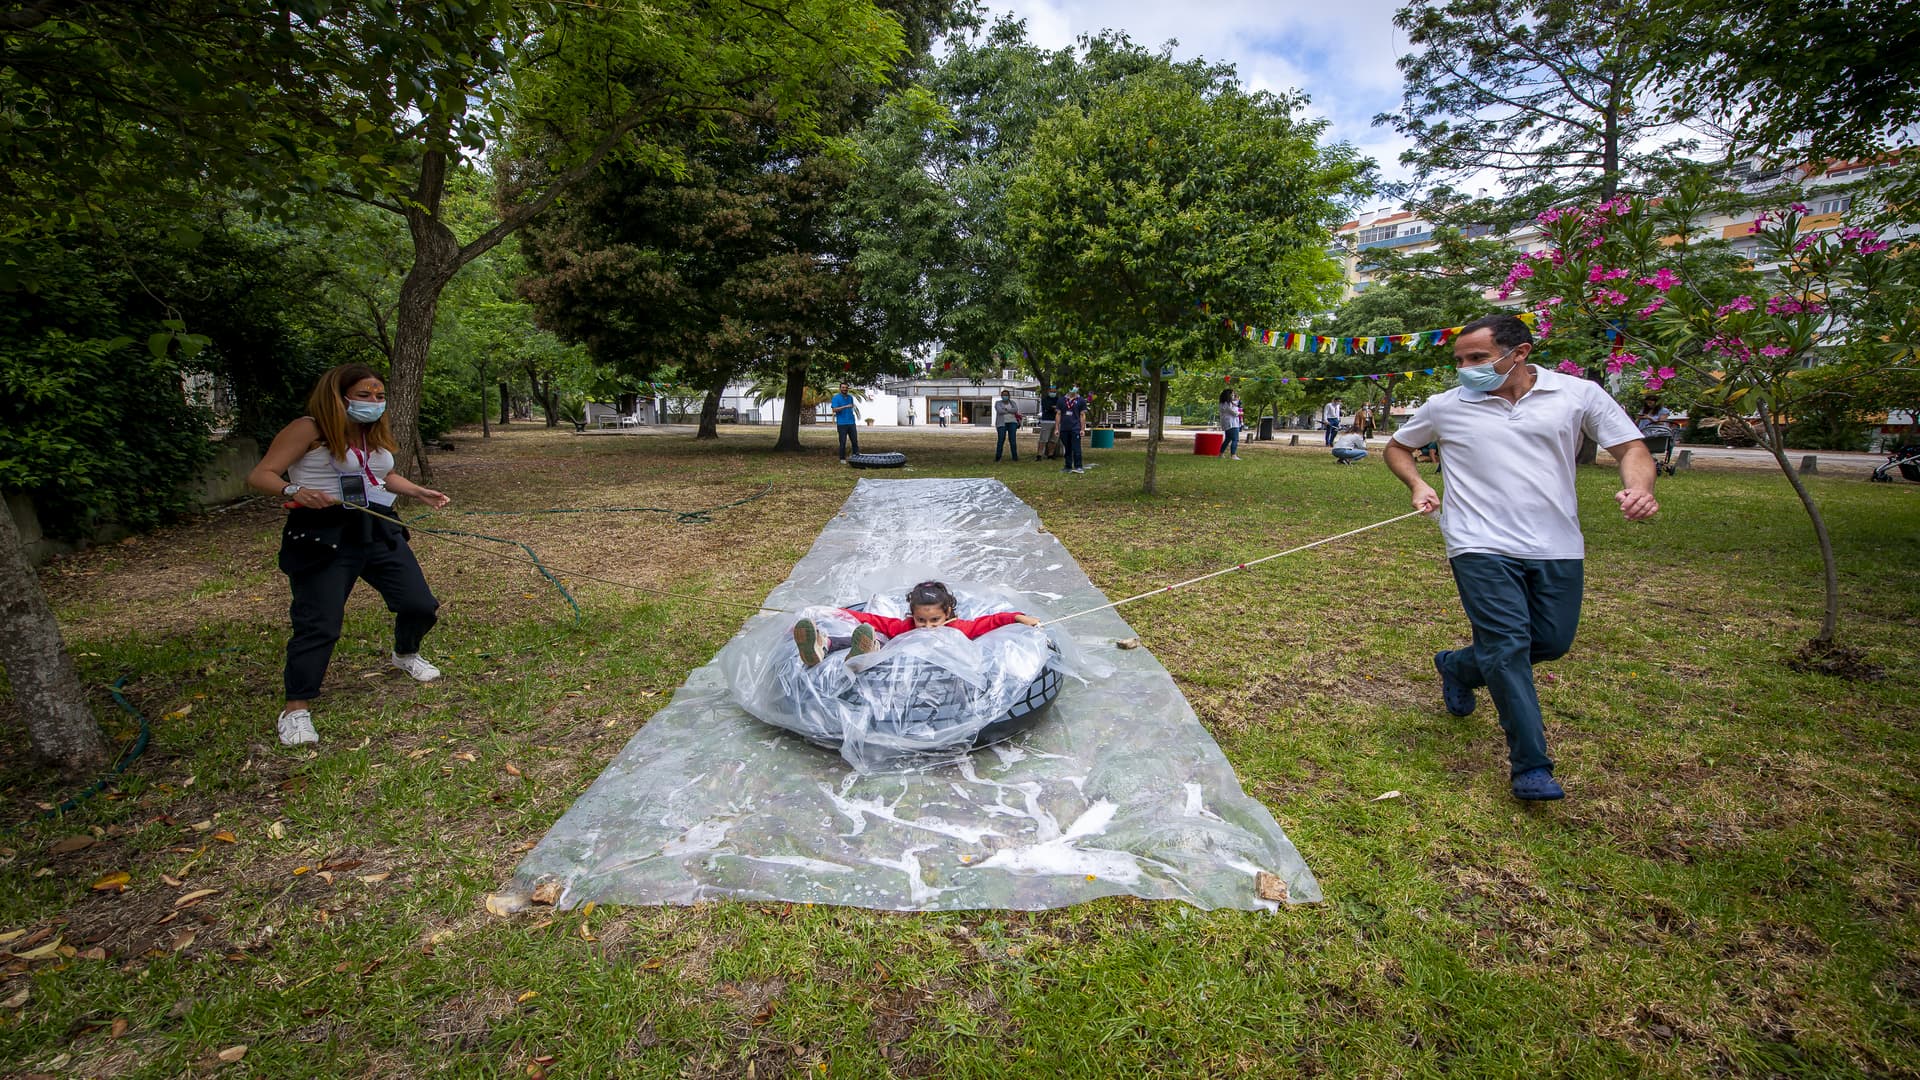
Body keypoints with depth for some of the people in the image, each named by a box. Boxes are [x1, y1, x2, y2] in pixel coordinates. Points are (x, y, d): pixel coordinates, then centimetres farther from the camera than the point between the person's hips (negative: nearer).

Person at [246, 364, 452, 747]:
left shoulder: (376, 433, 12)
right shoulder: (308, 429, -8)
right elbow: (260, 476, -12)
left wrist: (420, 492, 15)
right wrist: (295, 491, -31)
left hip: (378, 530, 6)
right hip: (324, 536, -6)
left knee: (420, 605, 6)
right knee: (319, 625, -7)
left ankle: (405, 654, 37)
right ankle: (296, 709, 7)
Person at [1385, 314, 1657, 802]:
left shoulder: (1579, 394, 3)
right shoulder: (1445, 407, 3)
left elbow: (1630, 447, 4)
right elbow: (1397, 446, 16)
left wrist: (1637, 487, -18)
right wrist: (1417, 484, -3)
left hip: (1557, 548, 3)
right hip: (1482, 547, -2)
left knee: (1552, 642, 10)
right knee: (1509, 645, -10)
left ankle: (1457, 667, 36)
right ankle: (1531, 766, -3)